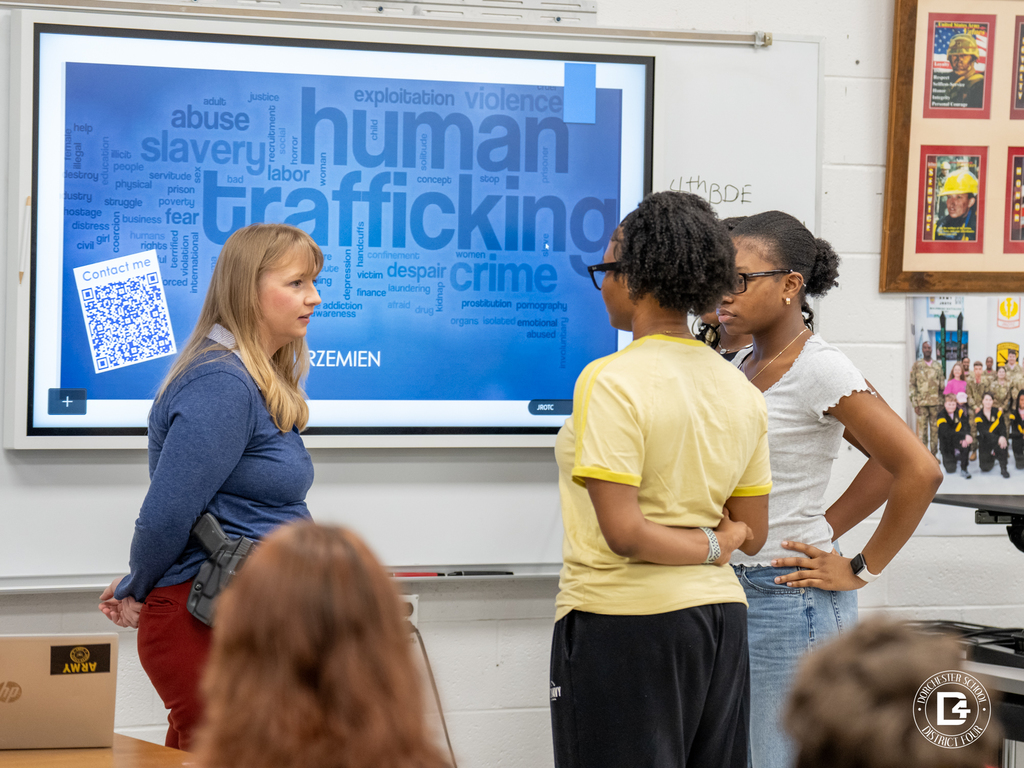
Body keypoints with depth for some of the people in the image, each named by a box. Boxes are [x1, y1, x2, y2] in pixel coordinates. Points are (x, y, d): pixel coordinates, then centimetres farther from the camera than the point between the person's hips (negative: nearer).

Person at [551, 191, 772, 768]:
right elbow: (751, 534, 13)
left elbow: (622, 531, -18)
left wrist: (704, 545, -5)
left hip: (626, 622, -7)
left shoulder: (611, 381, -13)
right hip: (719, 615, 7)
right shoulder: (740, 389, 8)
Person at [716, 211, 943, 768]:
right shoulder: (746, 367, 12)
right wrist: (825, 527, 7)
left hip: (790, 600, -9)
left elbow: (919, 470, -19)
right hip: (733, 594, 9)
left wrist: (861, 571, -13)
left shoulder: (819, 370, -15)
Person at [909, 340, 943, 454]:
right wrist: (915, 404, -7)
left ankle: (934, 453, 11)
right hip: (922, 402, -3)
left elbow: (942, 384, 14)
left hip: (936, 402, 3)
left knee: (935, 429, 4)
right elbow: (912, 385, 0)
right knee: (922, 429, -3)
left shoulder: (938, 365, 12)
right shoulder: (916, 365, 3)